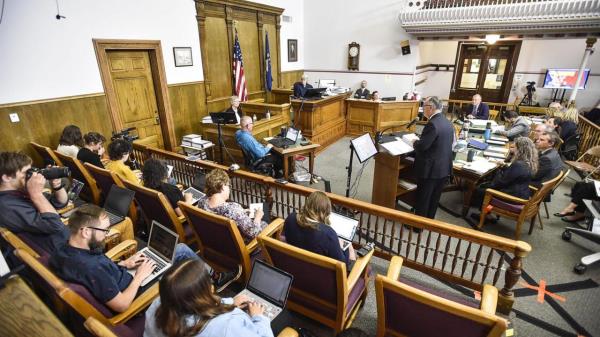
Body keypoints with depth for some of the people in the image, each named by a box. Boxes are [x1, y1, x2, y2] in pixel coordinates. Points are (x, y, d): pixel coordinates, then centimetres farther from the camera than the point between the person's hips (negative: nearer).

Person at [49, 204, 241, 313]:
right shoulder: (89, 268, -39)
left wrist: (122, 264, 0)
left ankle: (212, 277, 28)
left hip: (125, 277, 8)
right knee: (182, 251, 0)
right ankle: (215, 280, 26)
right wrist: (140, 276, -20)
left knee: (181, 249, 9)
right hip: (136, 289, -8)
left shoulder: (65, 252, -11)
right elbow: (122, 305, -31)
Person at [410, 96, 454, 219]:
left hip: (430, 168, -8)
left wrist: (414, 143, -2)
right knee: (434, 198, 19)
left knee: (422, 199, 6)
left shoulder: (432, 124, -22)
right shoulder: (448, 123, 6)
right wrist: (419, 142, 16)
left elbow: (422, 146, -24)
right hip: (444, 168, 8)